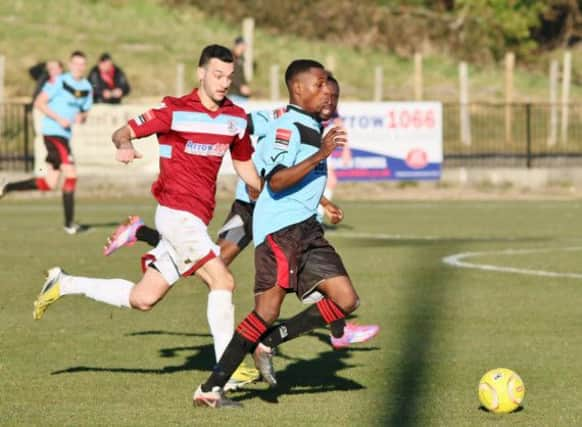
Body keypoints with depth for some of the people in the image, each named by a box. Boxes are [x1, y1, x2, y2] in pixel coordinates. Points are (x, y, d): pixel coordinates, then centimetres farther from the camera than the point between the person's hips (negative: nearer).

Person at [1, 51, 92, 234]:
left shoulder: (87, 88, 11)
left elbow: (85, 112, 21)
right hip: (52, 132, -8)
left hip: (64, 135, 8)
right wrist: (59, 119, -18)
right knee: (71, 174, -16)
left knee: (49, 184, 6)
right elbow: (39, 102, -10)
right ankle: (69, 224, -13)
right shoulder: (59, 82, -9)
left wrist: (81, 117, -4)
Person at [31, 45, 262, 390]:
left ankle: (64, 284, 25)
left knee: (143, 299, 9)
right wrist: (125, 145, -28)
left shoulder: (236, 117, 9)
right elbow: (123, 132, -5)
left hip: (196, 218, 7)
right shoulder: (175, 111, -8)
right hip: (177, 211, -7)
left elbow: (244, 165, 23)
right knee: (222, 280, -18)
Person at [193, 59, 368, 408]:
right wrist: (321, 154, -29)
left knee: (346, 300, -2)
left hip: (306, 229, 9)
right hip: (280, 227, -9)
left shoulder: (314, 127, 17)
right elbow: (276, 181, -24)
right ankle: (210, 389, -9)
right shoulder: (288, 127, -12)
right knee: (268, 311, -13)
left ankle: (269, 342, 5)